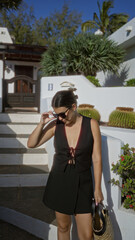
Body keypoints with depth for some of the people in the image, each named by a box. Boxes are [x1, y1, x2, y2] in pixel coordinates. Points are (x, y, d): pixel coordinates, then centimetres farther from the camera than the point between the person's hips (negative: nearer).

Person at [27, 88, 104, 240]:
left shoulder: (91, 124, -10)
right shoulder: (56, 125, -4)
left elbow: (96, 159, -6)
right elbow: (31, 144, 1)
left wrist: (97, 188, -3)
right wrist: (42, 124, -13)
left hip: (82, 183, -2)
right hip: (59, 181, 2)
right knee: (63, 226, 17)